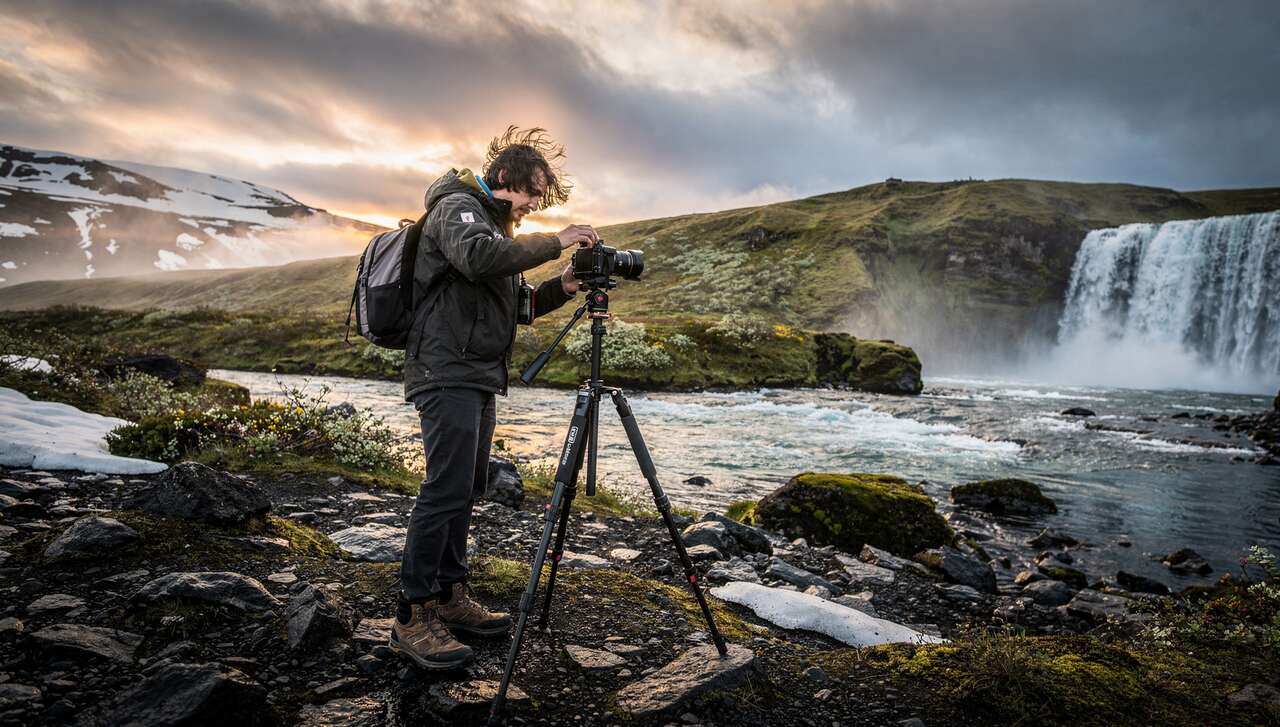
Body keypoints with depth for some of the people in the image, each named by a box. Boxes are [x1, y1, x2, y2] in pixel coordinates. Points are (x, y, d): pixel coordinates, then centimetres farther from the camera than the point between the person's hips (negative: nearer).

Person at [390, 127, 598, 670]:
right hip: (448, 371, -10)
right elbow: (478, 256, -27)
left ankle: (449, 597, 18)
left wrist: (560, 289, 6)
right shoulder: (456, 206, -4)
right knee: (446, 489, -13)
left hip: (478, 377, 10)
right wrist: (555, 242, -21)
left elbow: (513, 305, 23)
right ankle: (412, 616, -6)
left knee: (466, 489, 10)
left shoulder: (494, 224, 25)